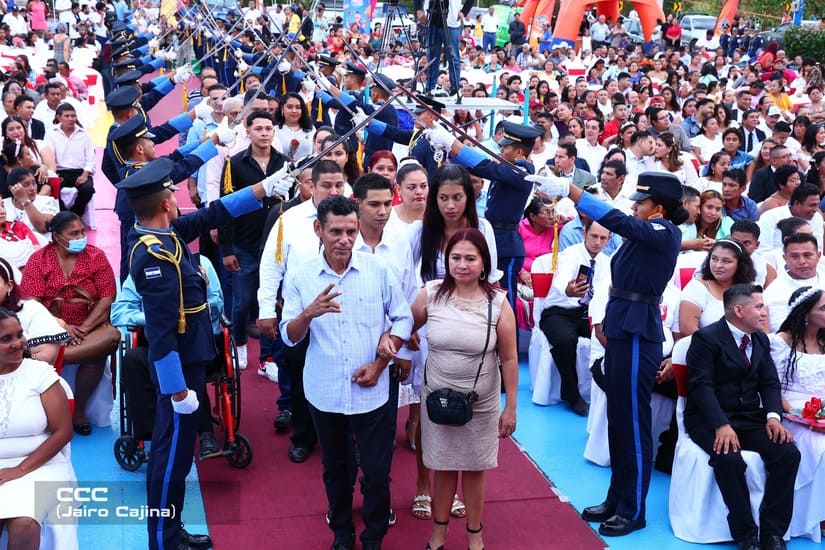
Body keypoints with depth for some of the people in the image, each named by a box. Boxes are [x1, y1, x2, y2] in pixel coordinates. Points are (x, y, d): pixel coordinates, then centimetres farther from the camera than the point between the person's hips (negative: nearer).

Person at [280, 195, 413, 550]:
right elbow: (289, 337, -8)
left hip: (371, 392, -1)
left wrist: (379, 364, -8)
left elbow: (403, 319, 1)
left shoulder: (379, 270, -7)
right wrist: (309, 313, -29)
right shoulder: (300, 278, -6)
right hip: (324, 393, 1)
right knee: (334, 468, 17)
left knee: (377, 470, 3)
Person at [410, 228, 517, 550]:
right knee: (443, 467, 13)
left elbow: (509, 359, -6)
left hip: (481, 404, -1)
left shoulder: (498, 303, -11)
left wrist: (510, 408, -4)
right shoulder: (431, 294, -9)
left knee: (475, 469, 13)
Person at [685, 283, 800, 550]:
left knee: (789, 453, -19)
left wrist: (773, 416, -10)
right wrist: (721, 425, -29)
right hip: (710, 419, -6)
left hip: (750, 418, 6)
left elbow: (770, 383, 10)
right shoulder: (706, 338, -8)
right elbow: (701, 386, -16)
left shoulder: (761, 339, 13)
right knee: (729, 458, -34)